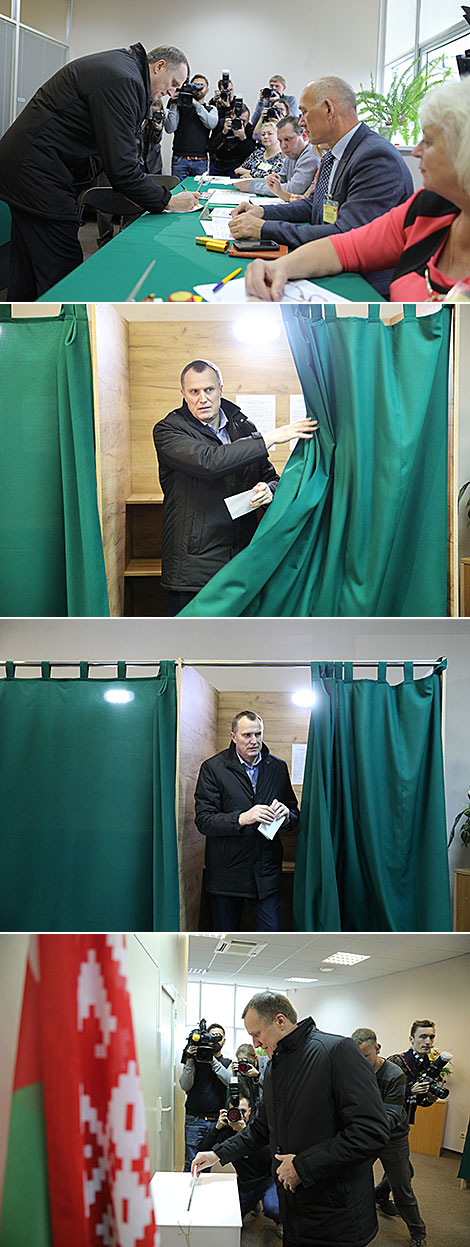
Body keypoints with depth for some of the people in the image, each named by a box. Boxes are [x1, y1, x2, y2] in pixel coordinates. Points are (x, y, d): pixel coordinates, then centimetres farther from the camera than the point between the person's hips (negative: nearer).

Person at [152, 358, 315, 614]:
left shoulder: (243, 428, 12)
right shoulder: (168, 430, -3)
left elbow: (271, 477, 21)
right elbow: (208, 462, -21)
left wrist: (268, 490, -6)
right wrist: (269, 438, -17)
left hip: (243, 563, 4)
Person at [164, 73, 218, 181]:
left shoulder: (211, 109, 14)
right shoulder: (180, 106, 9)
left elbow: (211, 124, -8)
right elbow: (169, 129, -2)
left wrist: (195, 103, -11)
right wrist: (173, 106, -11)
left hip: (201, 161, 1)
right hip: (180, 159, -1)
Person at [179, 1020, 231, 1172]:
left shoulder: (227, 1063, 11)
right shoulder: (195, 1059, 8)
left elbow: (230, 1081, -9)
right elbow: (185, 1086, -2)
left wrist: (213, 1060, -15)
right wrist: (190, 1061, -12)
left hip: (217, 1120, 1)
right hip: (194, 1120, -1)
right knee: (191, 1163, -2)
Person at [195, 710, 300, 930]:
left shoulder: (278, 767, 8)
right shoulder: (213, 768, -4)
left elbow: (294, 812, 15)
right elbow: (203, 821, -10)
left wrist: (286, 816, -10)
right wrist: (242, 818, -25)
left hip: (267, 871, 2)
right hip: (226, 871, -2)